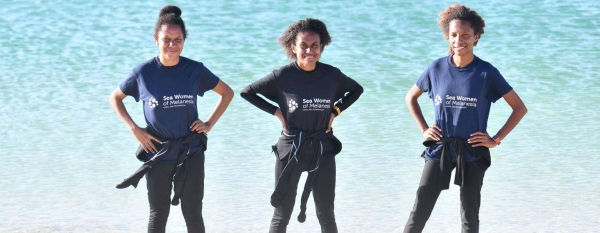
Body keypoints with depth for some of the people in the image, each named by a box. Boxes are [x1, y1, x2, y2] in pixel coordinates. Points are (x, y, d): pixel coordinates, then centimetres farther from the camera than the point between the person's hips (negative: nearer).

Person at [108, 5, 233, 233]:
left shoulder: (195, 70, -7)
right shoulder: (143, 72, -9)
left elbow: (227, 93, 6)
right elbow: (115, 98, 6)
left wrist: (209, 124, -3)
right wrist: (134, 129, -5)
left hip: (191, 153, 0)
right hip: (157, 153, 0)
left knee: (193, 214, 3)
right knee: (158, 214, 9)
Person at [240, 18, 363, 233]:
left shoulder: (331, 75, -5)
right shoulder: (283, 75, -12)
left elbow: (356, 90, 14)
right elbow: (247, 92, -1)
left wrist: (335, 110, 0)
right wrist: (276, 112, -8)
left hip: (323, 149, 2)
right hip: (291, 149, -2)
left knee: (326, 215, 8)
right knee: (282, 214, 4)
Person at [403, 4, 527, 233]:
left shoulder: (486, 72, -8)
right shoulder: (437, 68, -2)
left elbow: (520, 108, -3)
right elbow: (411, 97, 15)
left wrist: (496, 139, -7)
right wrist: (424, 129, 5)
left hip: (472, 152, -1)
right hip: (439, 149, 1)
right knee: (420, 211, 0)